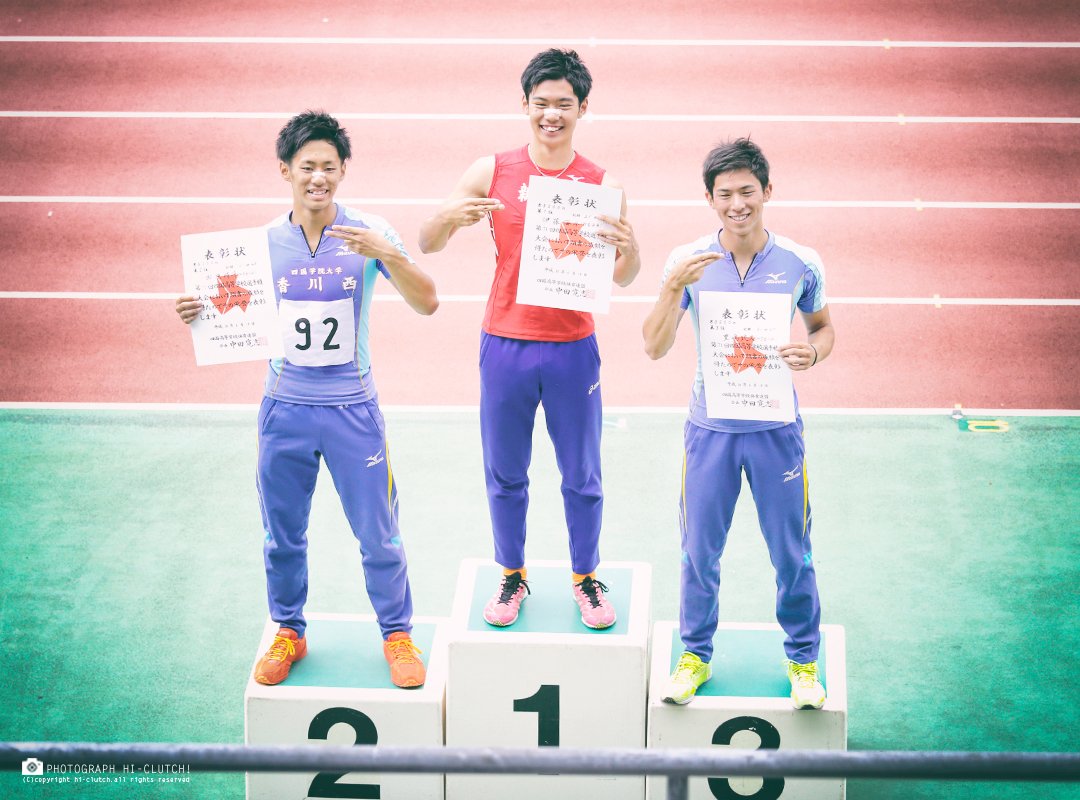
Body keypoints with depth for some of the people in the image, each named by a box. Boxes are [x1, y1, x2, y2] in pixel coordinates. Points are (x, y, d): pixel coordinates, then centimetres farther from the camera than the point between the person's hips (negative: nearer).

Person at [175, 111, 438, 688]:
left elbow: (427, 303, -13)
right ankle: (288, 633, 31)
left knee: (378, 533, 4)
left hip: (351, 407, -2)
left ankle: (397, 635, 22)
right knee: (282, 533, 13)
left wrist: (385, 253, -28)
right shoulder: (264, 241, 0)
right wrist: (199, 313, -13)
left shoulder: (368, 233, -6)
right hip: (285, 407, 2)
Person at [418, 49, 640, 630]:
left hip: (573, 349, 0)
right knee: (505, 475, 11)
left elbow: (622, 279, 2)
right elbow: (426, 245, 1)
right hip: (505, 344, 0)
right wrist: (450, 218, -21)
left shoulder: (601, 185, -2)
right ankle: (512, 576, 27)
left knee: (581, 476, 9)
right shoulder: (492, 172, -1)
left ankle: (585, 577, 26)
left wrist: (628, 248, -21)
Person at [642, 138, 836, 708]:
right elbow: (655, 348, -7)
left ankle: (803, 660, 25)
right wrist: (673, 288, -23)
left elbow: (823, 326, 11)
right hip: (710, 429, 1)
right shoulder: (688, 261, -5)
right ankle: (695, 655, 29)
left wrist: (812, 352, -13)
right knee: (699, 552, 10)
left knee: (792, 553, 7)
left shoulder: (800, 264, -5)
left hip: (776, 429, 0)